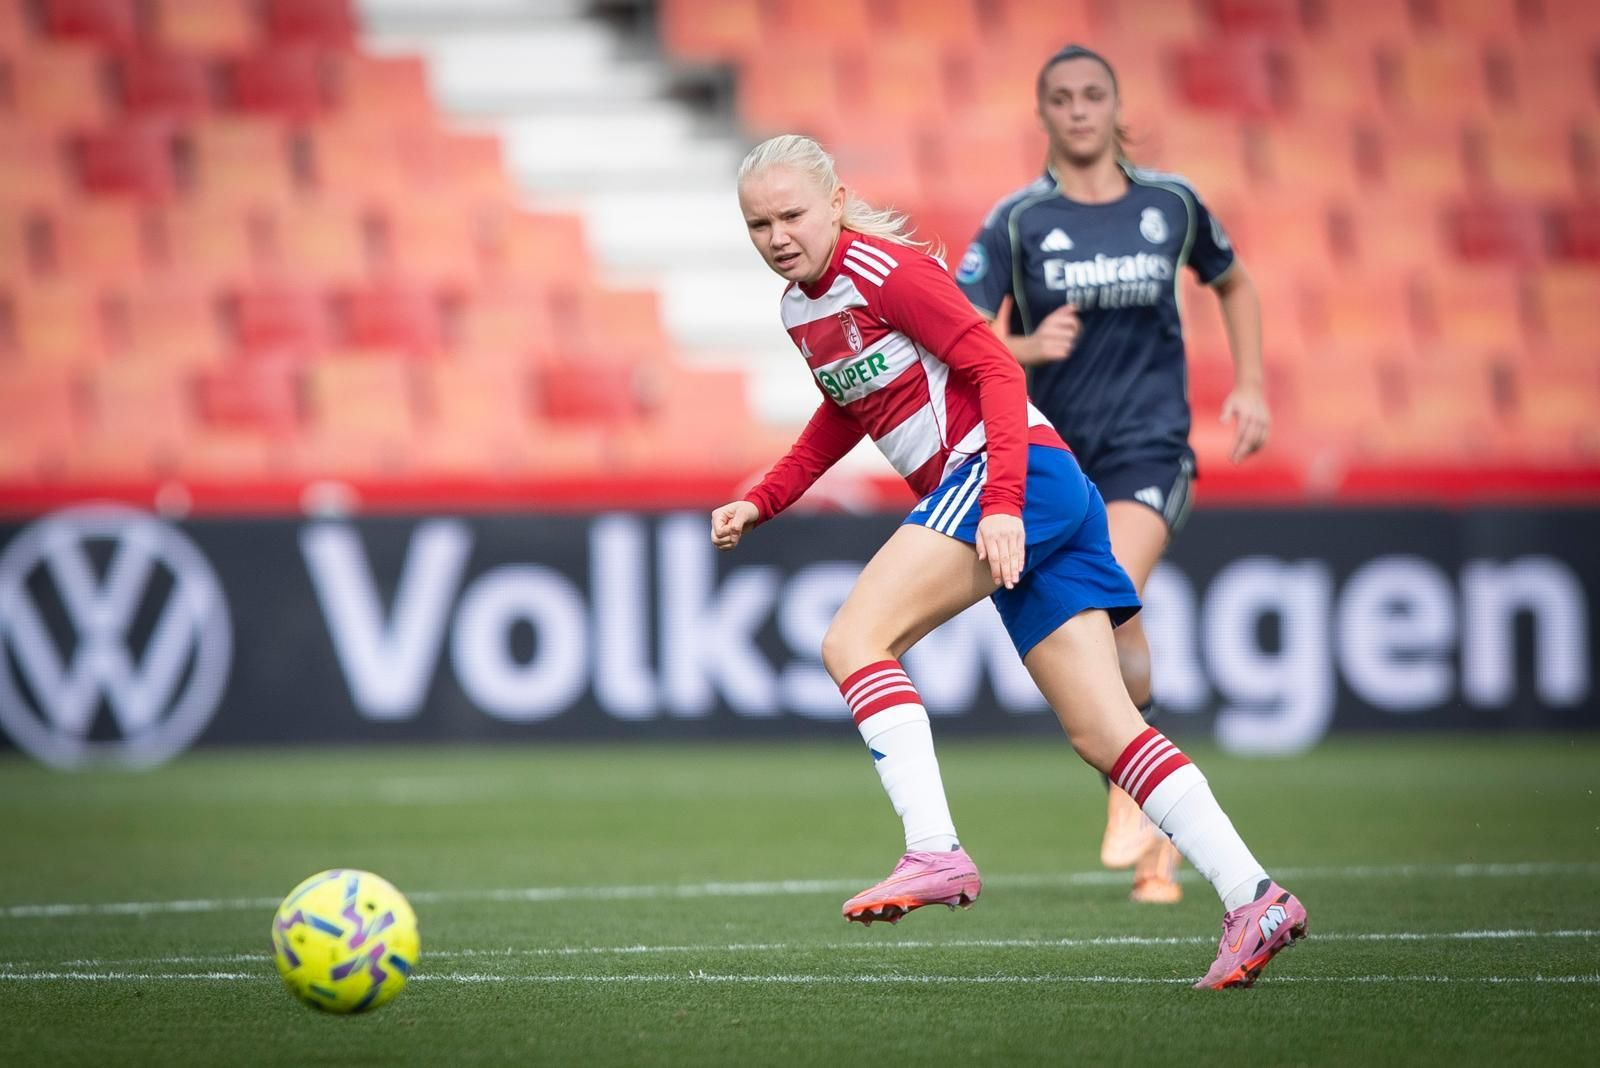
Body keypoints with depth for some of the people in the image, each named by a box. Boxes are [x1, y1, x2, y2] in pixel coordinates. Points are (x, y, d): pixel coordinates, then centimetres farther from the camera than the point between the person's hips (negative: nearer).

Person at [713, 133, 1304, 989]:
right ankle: (1252, 899, -6)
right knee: (1102, 732, 0)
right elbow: (846, 411, 33)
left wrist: (1002, 503, -22)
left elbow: (995, 370, -13)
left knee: (852, 641, -18)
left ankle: (934, 852, -27)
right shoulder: (799, 307, 17)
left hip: (1009, 471, -9)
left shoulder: (884, 270, -9)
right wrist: (761, 503, 22)